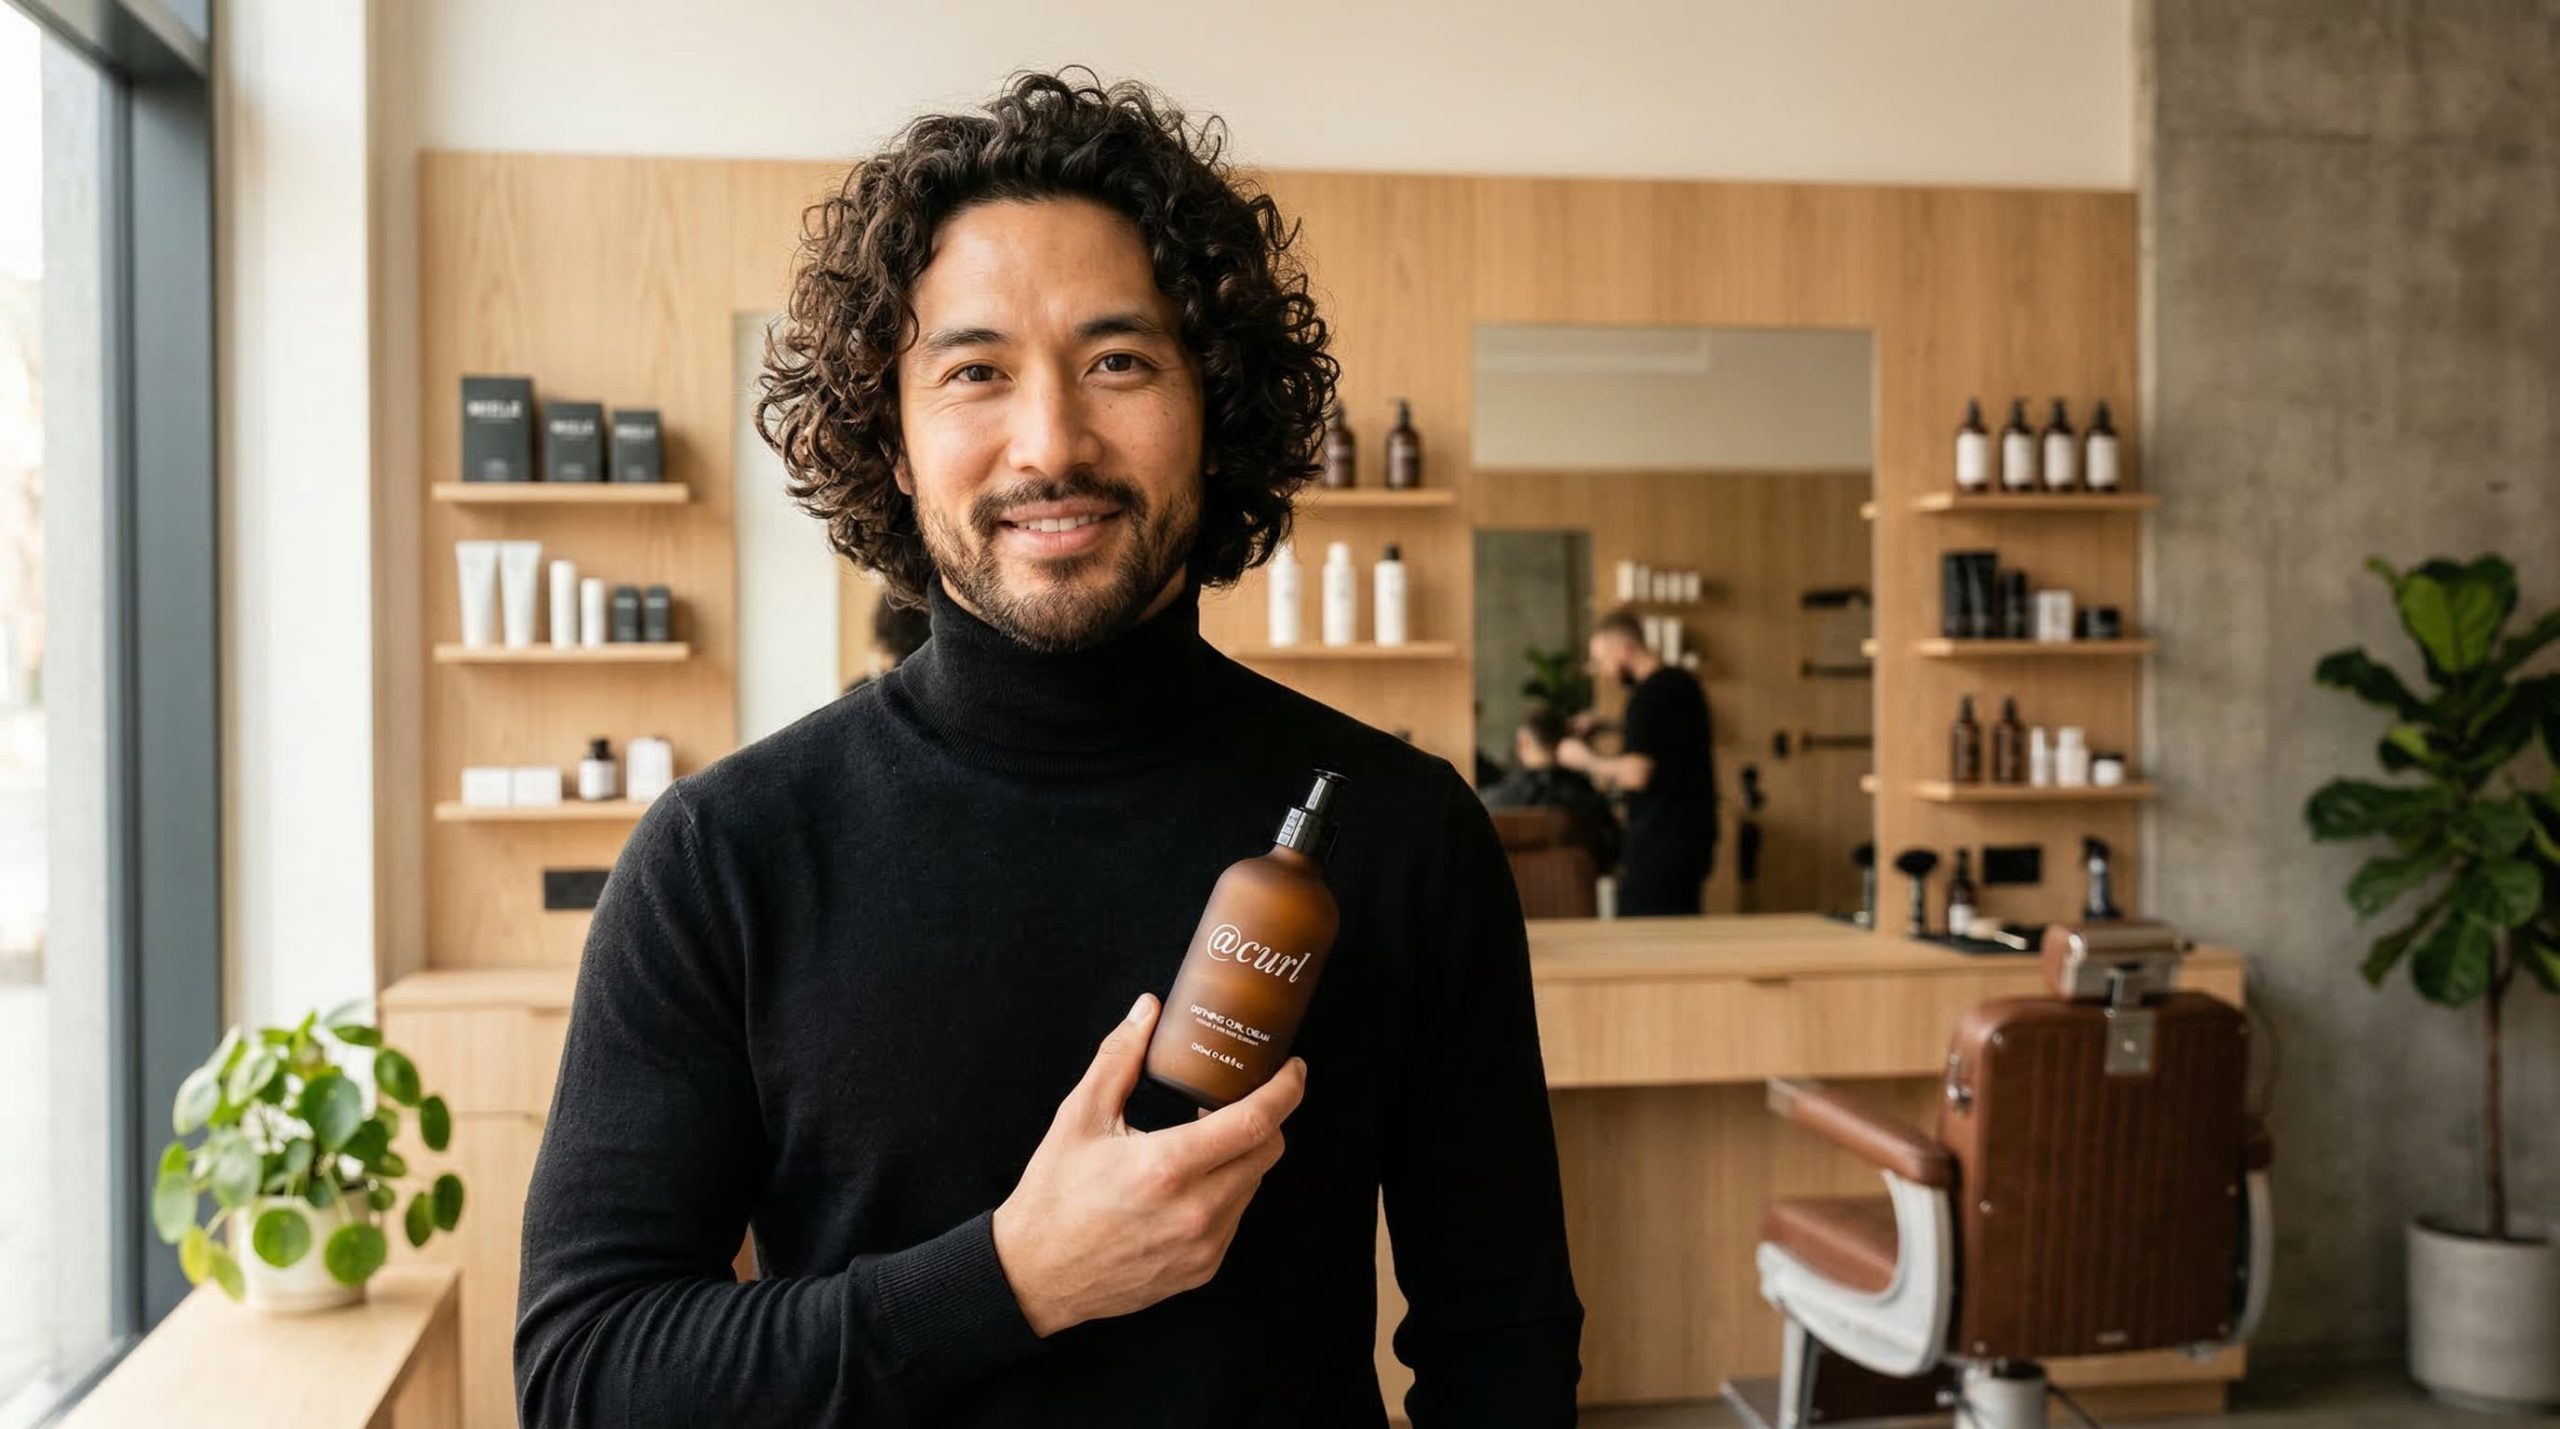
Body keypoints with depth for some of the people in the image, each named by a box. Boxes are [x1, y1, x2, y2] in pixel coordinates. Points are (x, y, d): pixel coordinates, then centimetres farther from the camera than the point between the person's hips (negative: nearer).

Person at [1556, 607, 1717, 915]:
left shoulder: (1649, 694, -15)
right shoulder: (1683, 682, 13)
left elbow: (1635, 774, -21)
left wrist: (1585, 758, -6)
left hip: (1658, 846, -9)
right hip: (1694, 839, 9)